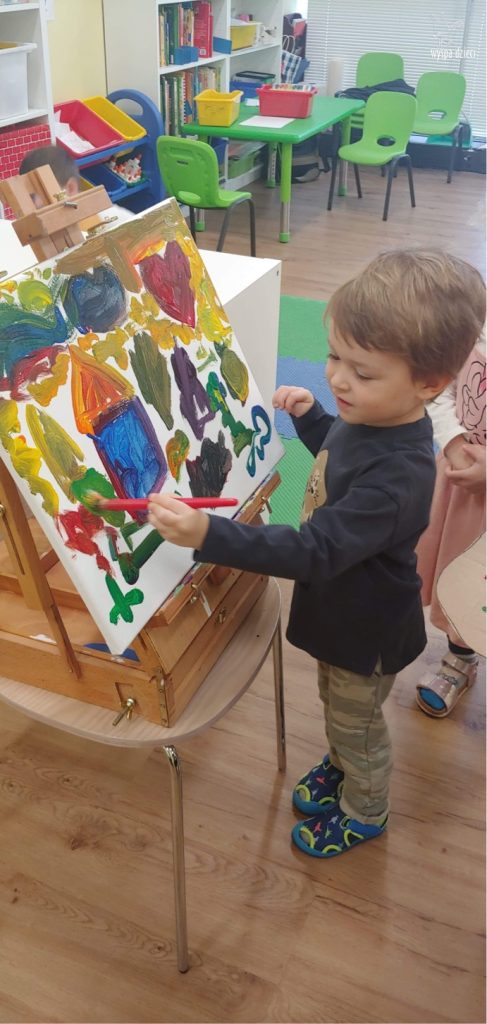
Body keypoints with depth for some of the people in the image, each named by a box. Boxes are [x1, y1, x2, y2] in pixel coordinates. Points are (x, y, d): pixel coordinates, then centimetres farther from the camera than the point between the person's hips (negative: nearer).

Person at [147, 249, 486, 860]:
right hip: (341, 611, 8)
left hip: (366, 632, -8)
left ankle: (364, 812, 49)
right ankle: (340, 766, 61)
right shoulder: (374, 416, -11)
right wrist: (310, 417, -2)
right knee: (336, 705, 32)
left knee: (357, 724, 20)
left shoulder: (399, 477, -40)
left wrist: (208, 536, -53)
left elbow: (316, 551, -44)